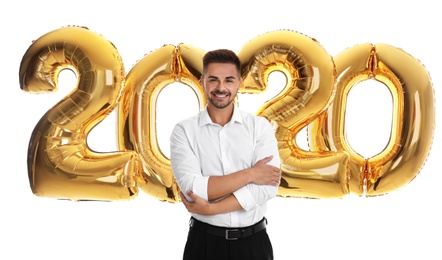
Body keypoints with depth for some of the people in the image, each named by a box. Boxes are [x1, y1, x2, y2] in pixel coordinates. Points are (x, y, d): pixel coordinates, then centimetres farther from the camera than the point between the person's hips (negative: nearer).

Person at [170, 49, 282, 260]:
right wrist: (249, 174, -16)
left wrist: (211, 208, -17)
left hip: (253, 241, 1)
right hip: (204, 241, -1)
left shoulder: (260, 126, -4)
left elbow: (267, 187, -15)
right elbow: (192, 189, -17)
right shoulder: (184, 130, -6)